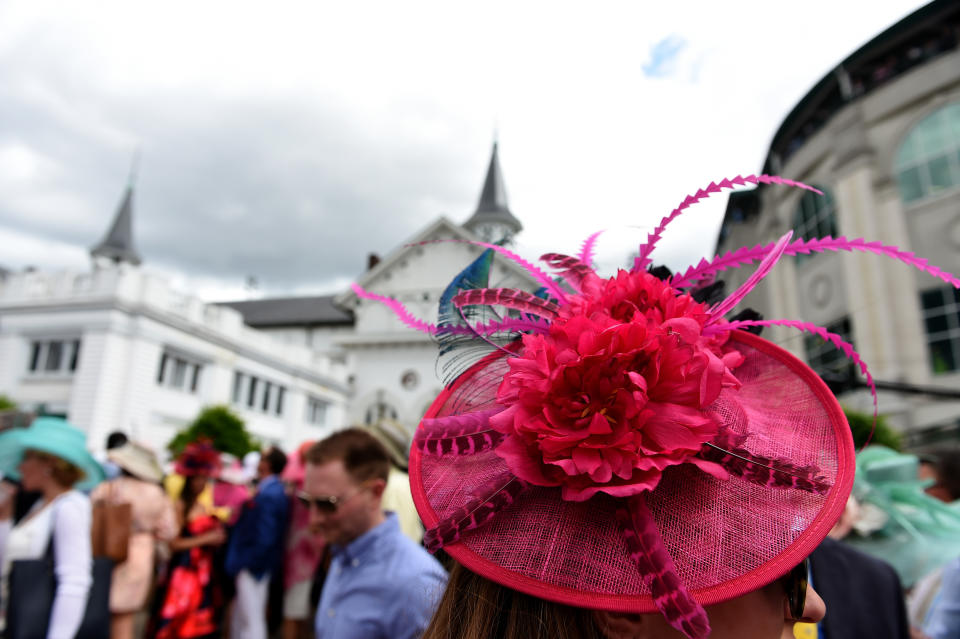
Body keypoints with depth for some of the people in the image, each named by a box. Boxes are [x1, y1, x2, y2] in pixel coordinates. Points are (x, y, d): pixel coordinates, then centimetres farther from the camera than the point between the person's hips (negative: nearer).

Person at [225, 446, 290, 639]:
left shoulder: (269, 495, -26)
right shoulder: (275, 490, 3)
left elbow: (265, 539, -27)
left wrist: (243, 564, -16)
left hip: (252, 567, -9)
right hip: (251, 565, 9)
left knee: (251, 620, 3)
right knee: (239, 618, 22)